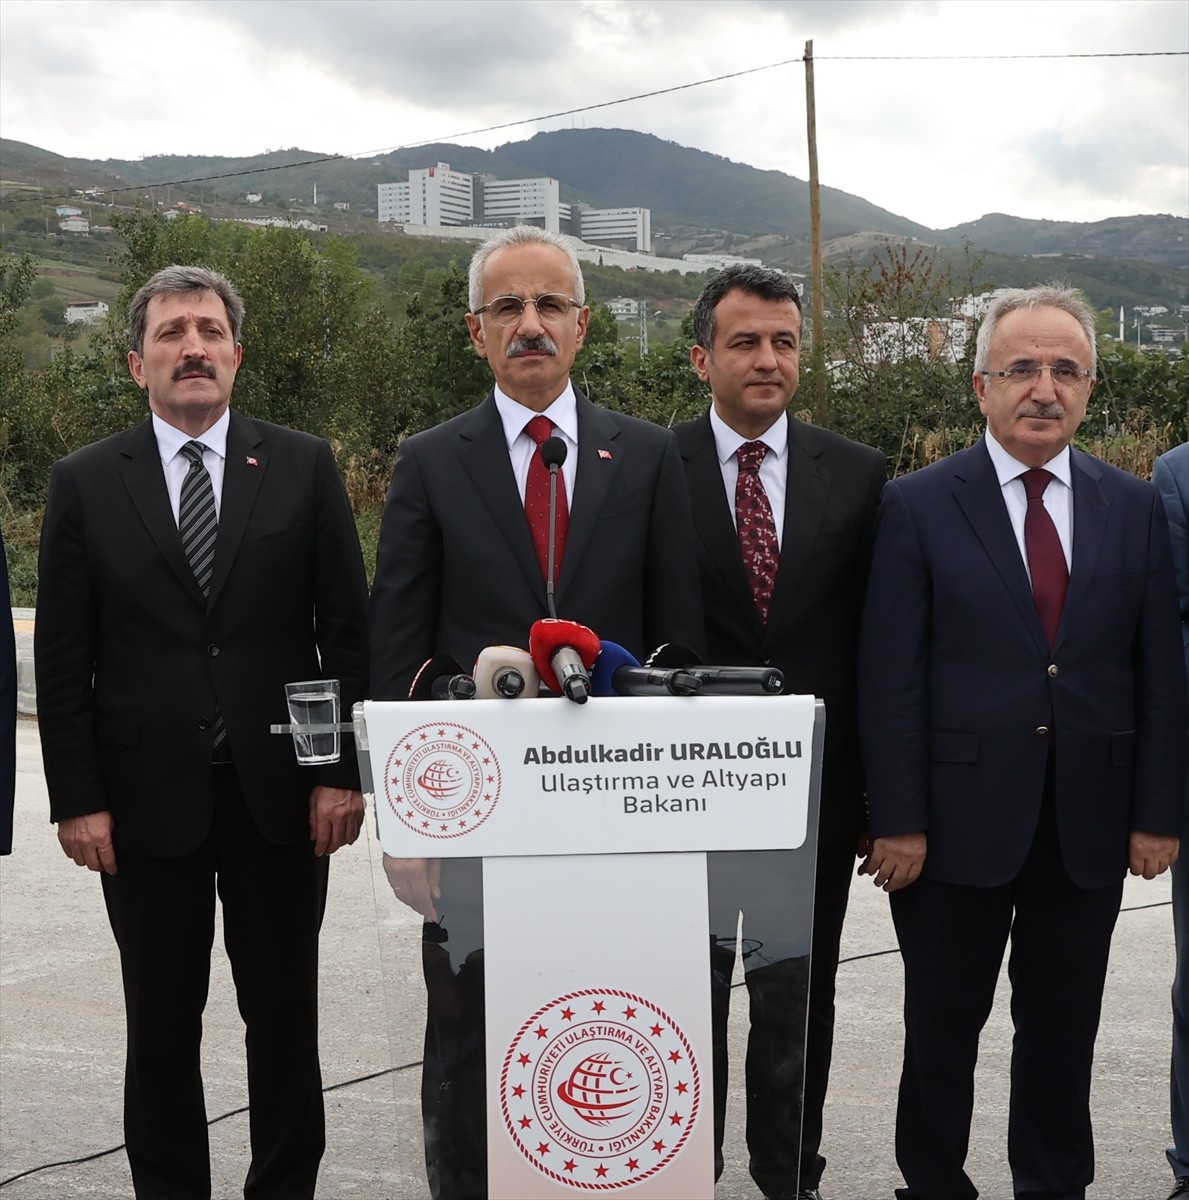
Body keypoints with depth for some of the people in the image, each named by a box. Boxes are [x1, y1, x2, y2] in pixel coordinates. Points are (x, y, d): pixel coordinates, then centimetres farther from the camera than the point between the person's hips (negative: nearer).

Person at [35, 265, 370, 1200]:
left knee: (285, 1016, 11)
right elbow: (62, 657, 1)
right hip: (146, 797, 0)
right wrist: (77, 797, -4)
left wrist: (342, 772, -4)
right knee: (161, 1026, 10)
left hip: (279, 791, 0)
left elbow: (346, 628, 2)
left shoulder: (304, 466, 3)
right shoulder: (86, 482, 3)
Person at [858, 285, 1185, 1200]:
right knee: (942, 1030, 11)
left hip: (1091, 824, 3)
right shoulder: (919, 506, -5)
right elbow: (891, 677, -7)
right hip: (961, 817, -2)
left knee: (1064, 1030, 15)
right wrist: (897, 820, -11)